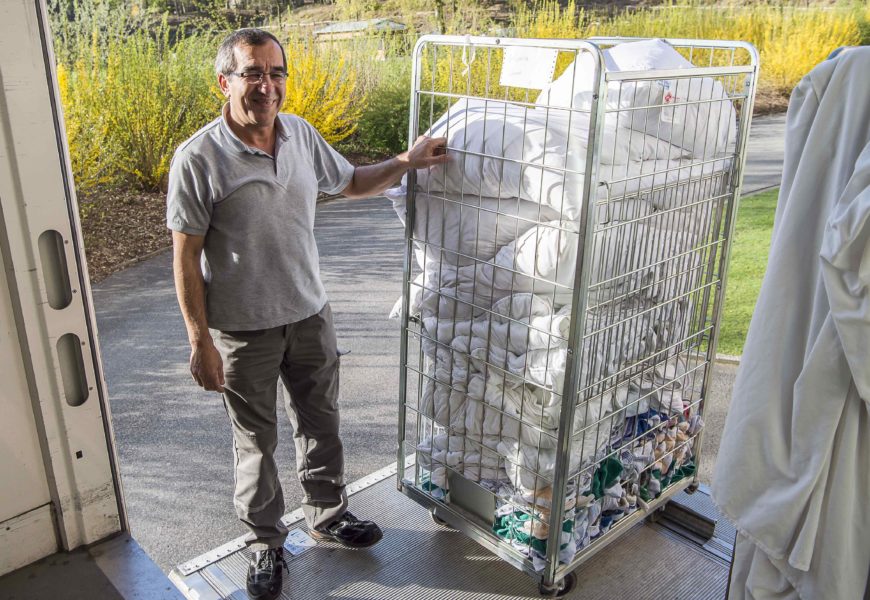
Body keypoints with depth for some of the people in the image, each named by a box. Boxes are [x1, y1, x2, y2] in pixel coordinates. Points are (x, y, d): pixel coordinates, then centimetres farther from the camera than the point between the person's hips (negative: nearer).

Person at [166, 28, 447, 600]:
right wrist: (200, 342, -14)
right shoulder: (199, 158, -17)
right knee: (256, 441, 13)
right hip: (243, 330, -5)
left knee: (321, 423, 20)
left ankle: (328, 514, 44)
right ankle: (266, 542, 35)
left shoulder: (303, 135, -2)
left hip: (310, 315, 5)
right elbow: (186, 256, -14)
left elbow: (351, 182, 15)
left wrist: (406, 162, 0)